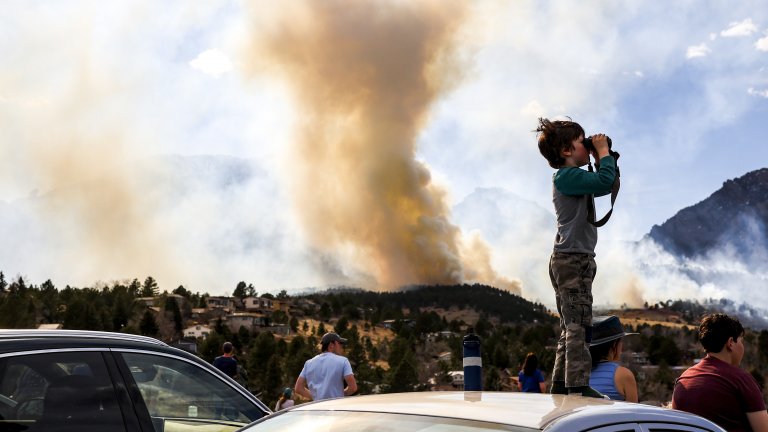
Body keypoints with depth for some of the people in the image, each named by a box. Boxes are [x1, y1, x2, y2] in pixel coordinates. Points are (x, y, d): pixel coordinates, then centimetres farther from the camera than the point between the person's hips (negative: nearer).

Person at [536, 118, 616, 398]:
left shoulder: (571, 177, 18)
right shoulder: (567, 176, -13)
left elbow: (607, 187, 26)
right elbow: (605, 182, -26)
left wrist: (601, 158, 14)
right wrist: (603, 153, -11)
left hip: (575, 260, 11)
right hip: (572, 258, -11)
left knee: (571, 327, 12)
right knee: (579, 324, -14)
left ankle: (560, 386, 16)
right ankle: (578, 388, -16)